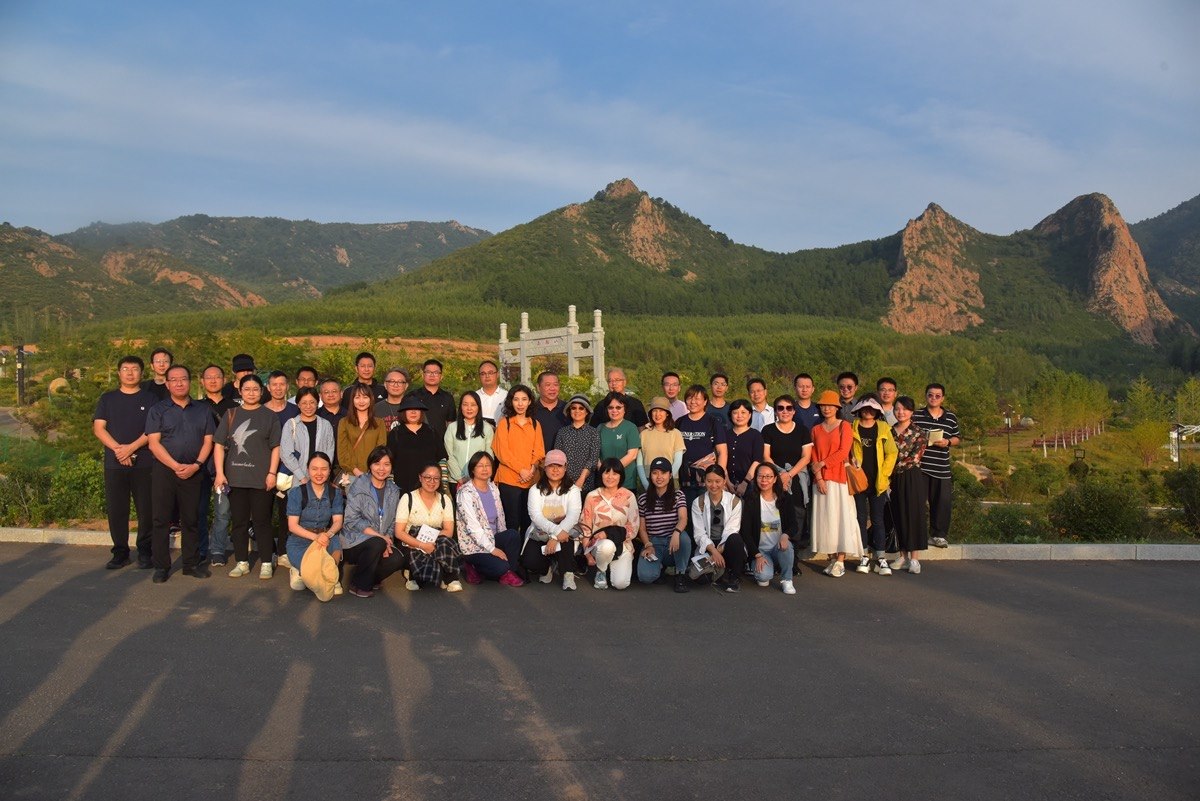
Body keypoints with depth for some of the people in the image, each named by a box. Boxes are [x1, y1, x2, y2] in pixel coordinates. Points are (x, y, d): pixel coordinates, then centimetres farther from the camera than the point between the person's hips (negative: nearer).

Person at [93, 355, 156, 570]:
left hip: (144, 463, -2)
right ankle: (120, 552, 13)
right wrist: (117, 448, -11)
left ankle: (144, 552, 8)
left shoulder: (150, 399, 7)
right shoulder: (107, 399, 13)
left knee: (146, 509, -1)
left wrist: (132, 447, -14)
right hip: (114, 464, 2)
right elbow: (98, 428, 4)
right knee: (116, 510, 4)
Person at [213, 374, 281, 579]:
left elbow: (276, 447, 1)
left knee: (262, 521, 2)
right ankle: (242, 562, 18)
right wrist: (220, 473, -2)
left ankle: (266, 563, 9)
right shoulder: (230, 414, 9)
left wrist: (272, 473, -7)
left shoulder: (270, 416, 4)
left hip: (261, 478, -2)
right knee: (238, 521, 8)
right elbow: (219, 445, 7)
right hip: (235, 477, 3)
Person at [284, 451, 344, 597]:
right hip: (299, 540, -2)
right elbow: (292, 525, -12)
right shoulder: (297, 492, -8)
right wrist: (315, 537, -30)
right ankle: (299, 570, 7)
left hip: (325, 536, 2)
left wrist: (327, 534, -30)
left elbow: (338, 521, -5)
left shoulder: (335, 493, 1)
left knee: (336, 541, -34)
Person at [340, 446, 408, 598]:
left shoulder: (394, 490, 9)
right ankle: (358, 585, -11)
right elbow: (352, 520, -14)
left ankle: (370, 578, 8)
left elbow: (393, 522, 10)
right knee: (378, 544, -35)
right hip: (354, 541, -5)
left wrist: (388, 538, -11)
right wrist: (380, 537, -19)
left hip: (381, 540, 5)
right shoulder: (358, 486, -8)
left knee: (399, 559, -23)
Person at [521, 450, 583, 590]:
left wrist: (555, 537, -29)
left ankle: (568, 574, -17)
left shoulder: (573, 490, 3)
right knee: (530, 562, -26)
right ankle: (547, 567, 9)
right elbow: (536, 516, -12)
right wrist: (556, 530, -30)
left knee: (562, 541, -37)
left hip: (565, 534, -1)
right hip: (539, 535, 1)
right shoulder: (536, 490, 4)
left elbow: (573, 516, -14)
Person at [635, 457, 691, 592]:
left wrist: (676, 532, -39)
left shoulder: (678, 495, 1)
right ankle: (659, 565, 11)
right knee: (646, 576, -28)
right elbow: (641, 527, 6)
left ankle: (680, 574, -11)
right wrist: (648, 545, -12)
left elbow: (683, 518, -16)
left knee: (683, 537, -38)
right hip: (653, 543, 0)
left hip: (673, 541, 0)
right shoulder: (643, 499, 3)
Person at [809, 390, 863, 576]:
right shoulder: (816, 430, 13)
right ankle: (832, 559, 8)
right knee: (825, 518, 2)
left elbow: (843, 452, -8)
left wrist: (822, 463, -10)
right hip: (821, 479, 4)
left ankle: (840, 561, -5)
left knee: (841, 516, -6)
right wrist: (818, 477, -6)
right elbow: (813, 456, 7)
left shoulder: (844, 426, 2)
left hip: (840, 477, -4)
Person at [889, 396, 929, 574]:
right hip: (895, 479, 4)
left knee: (914, 514, -2)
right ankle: (903, 556, 14)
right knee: (899, 515, 6)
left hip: (913, 477, -4)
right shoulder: (890, 431, 9)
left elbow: (916, 457, -11)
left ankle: (914, 559, 3)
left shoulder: (918, 432, -4)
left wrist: (896, 466, -11)